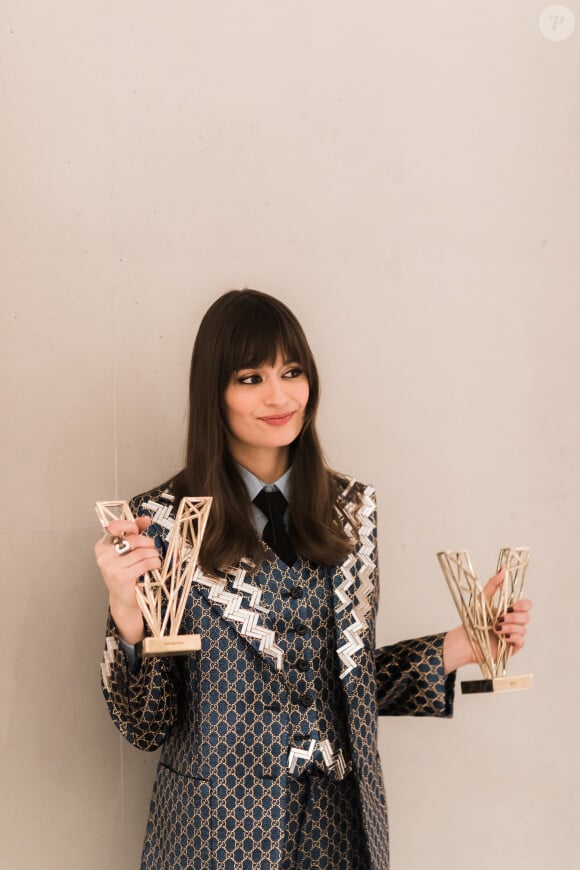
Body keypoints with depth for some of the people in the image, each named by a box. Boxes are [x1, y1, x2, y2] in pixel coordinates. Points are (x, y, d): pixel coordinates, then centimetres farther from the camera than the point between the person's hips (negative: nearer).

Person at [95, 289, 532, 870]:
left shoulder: (351, 508, 0)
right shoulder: (163, 521, -12)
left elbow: (350, 674, 8)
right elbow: (146, 725, -10)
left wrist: (461, 647, -3)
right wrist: (126, 612, -25)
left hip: (341, 816, 4)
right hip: (220, 821, -3)